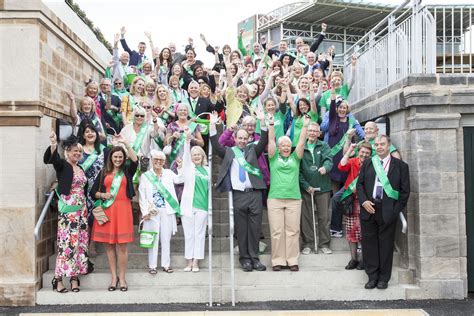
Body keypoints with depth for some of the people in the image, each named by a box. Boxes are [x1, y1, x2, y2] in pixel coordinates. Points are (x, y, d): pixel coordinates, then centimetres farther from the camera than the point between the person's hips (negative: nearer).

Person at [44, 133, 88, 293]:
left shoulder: (80, 168, 15)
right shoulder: (62, 165, -4)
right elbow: (50, 159, -26)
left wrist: (86, 208, 15)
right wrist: (53, 145, -46)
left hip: (81, 209, 6)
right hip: (67, 210, -6)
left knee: (79, 242, 6)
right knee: (66, 242, -8)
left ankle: (74, 277, 12)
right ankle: (58, 278, -2)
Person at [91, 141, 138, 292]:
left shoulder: (127, 171, 9)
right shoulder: (104, 173, 13)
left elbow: (135, 160, -11)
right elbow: (93, 192, 13)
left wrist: (125, 143, -14)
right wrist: (103, 195, -7)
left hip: (123, 209, -2)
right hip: (107, 210, 2)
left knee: (122, 244, -2)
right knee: (109, 244, 4)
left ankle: (122, 278, 6)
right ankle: (114, 277, 14)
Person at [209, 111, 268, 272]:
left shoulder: (252, 149, 14)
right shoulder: (228, 152, 12)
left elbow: (263, 142, 1)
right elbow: (215, 145, 0)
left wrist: (263, 123, -10)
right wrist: (212, 125, -9)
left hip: (255, 193, 1)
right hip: (238, 195, -1)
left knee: (255, 227, 3)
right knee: (241, 228, 3)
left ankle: (254, 257, 12)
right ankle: (245, 258, 11)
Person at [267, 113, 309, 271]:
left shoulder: (295, 158, 13)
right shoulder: (274, 157, 11)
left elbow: (302, 142, 7)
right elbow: (271, 141, 4)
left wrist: (305, 126, 1)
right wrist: (271, 124, -3)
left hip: (294, 199, 1)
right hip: (275, 198, -1)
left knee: (293, 231, 2)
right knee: (277, 231, -1)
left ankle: (292, 260, 8)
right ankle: (278, 260, 6)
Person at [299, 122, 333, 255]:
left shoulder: (324, 146, 4)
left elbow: (328, 160, -14)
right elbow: (298, 169, -2)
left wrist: (325, 167, -37)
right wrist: (306, 185, -10)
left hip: (323, 187, 0)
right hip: (305, 188, 0)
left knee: (324, 217, 5)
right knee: (306, 217, 7)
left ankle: (324, 243, 16)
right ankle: (307, 244, 17)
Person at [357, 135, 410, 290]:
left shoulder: (400, 165, 3)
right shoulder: (367, 163, 11)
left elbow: (405, 190, 2)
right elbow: (360, 183, 10)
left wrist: (396, 209, -4)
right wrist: (364, 201, -5)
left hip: (388, 211, -2)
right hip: (369, 208, 2)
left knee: (386, 244, 4)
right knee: (369, 243, 5)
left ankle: (383, 278, 16)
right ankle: (372, 277, 17)